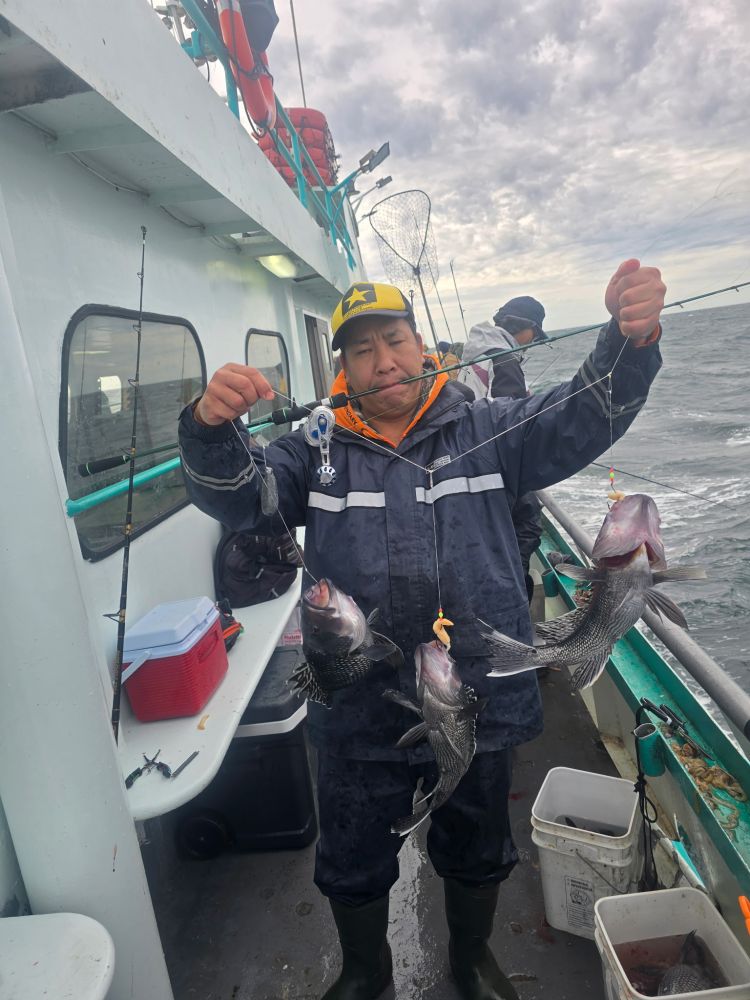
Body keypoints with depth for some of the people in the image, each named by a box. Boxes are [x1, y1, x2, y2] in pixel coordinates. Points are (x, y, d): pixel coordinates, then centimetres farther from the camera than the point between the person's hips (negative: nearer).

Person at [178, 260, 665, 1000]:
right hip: (358, 717, 1)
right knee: (353, 867, 23)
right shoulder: (316, 451, -1)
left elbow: (583, 417, -12)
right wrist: (212, 428, -31)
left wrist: (630, 340, -33)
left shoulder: (487, 430, -2)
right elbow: (237, 499, -10)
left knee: (476, 855, 26)